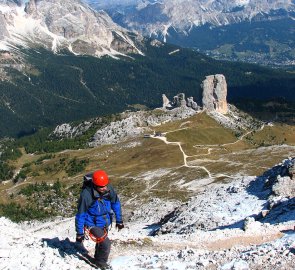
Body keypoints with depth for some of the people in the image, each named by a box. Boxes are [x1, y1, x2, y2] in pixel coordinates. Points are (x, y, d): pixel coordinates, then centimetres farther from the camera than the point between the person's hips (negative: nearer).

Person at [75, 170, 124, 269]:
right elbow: (81, 215, -21)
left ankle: (98, 258, 53)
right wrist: (79, 233, -16)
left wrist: (119, 220, 5)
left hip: (105, 222, 5)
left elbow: (116, 204, -2)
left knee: (101, 242, 25)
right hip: (93, 224, -5)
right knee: (106, 243, -14)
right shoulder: (86, 195, -31)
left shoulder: (109, 189, -20)